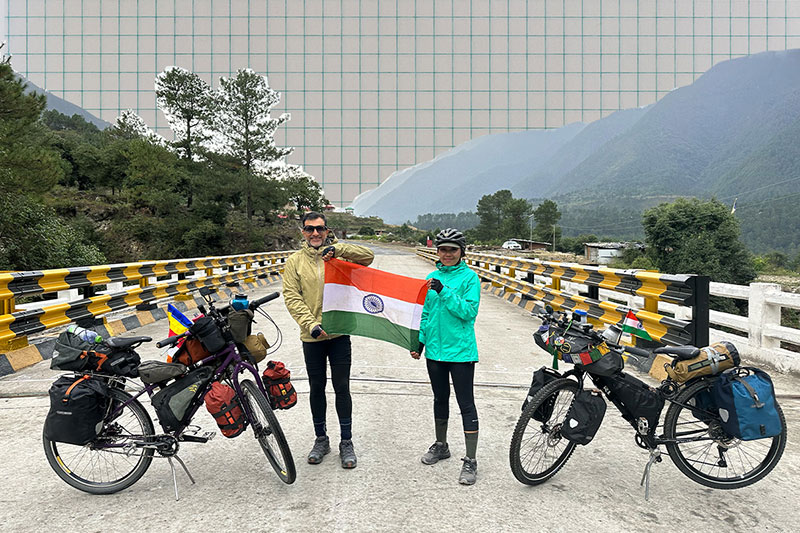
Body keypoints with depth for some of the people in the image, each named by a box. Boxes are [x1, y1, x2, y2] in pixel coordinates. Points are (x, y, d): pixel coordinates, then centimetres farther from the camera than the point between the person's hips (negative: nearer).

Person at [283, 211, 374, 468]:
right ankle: (321, 440, 30)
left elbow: (368, 256, -7)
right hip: (312, 336, 1)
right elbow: (291, 296, -4)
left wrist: (338, 248, -20)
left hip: (339, 333, -1)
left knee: (342, 388, 6)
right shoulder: (295, 261, 2)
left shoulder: (338, 255, 3)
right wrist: (311, 324, -16)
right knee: (317, 388, 13)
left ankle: (346, 443, 20)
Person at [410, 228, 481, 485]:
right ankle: (440, 445, 37)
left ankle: (470, 461, 9)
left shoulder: (469, 277, -7)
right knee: (440, 399, 19)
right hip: (435, 349, 6)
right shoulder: (432, 277, 9)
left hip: (461, 350, -5)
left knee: (466, 404, 0)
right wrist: (419, 341, 10)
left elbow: (469, 311, -17)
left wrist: (445, 292, -24)